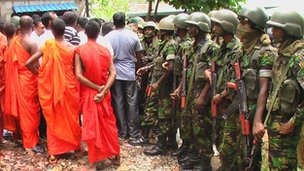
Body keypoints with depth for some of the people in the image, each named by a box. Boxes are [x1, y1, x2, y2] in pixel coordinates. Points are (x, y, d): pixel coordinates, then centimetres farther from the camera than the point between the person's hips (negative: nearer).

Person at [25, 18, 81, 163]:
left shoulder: (47, 45, -9)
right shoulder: (72, 48, -11)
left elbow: (28, 63, -9)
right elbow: (76, 70, -7)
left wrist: (40, 74, 5)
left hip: (50, 88, 1)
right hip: (68, 87, 0)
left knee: (53, 118, 13)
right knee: (71, 117, 17)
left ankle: (53, 152, 14)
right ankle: (75, 144, 31)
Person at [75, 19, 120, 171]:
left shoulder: (80, 50, -9)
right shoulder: (106, 51, -1)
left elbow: (79, 75, -16)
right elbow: (113, 73, -8)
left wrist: (96, 87, -12)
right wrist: (103, 90, -14)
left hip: (88, 93, -2)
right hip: (104, 93, 3)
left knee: (91, 125, 4)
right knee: (108, 123, 16)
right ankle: (116, 155, 26)